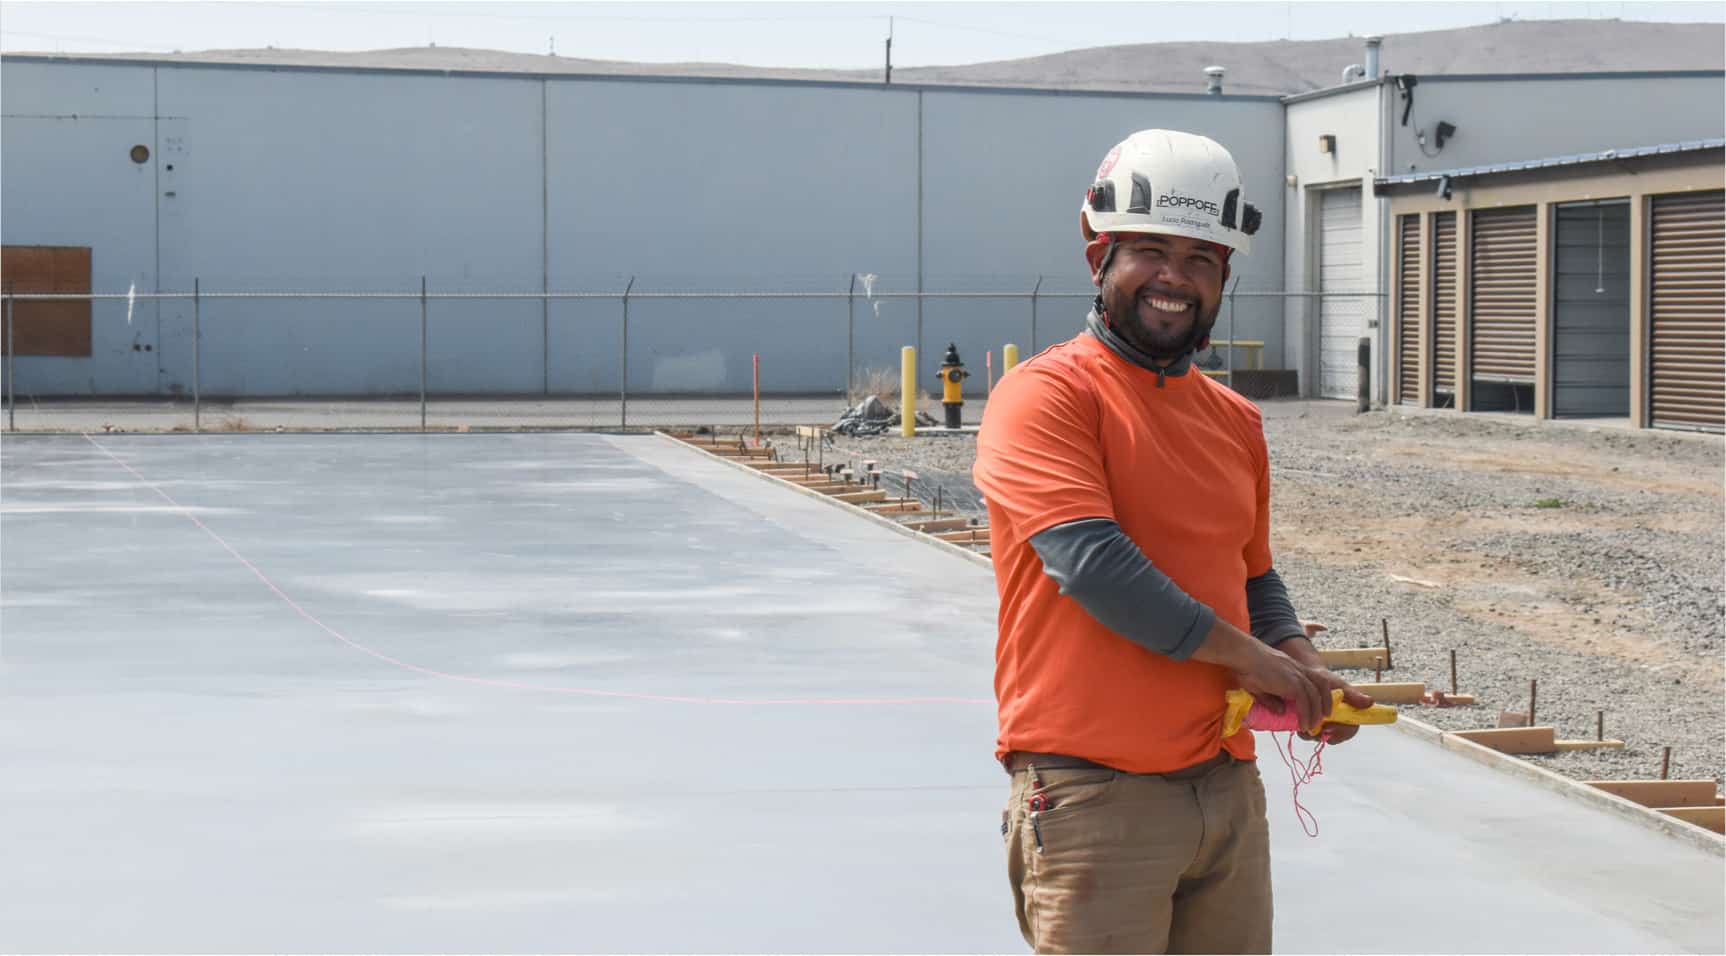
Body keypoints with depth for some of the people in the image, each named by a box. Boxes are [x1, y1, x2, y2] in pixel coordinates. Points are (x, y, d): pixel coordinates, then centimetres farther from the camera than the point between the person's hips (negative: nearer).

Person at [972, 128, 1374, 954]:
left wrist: (1306, 672, 5)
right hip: (1095, 796, -7)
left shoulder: (1236, 421, 15)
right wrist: (1248, 656, -14)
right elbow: (1093, 565, -19)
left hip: (1230, 787, 7)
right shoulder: (1046, 396, -8)